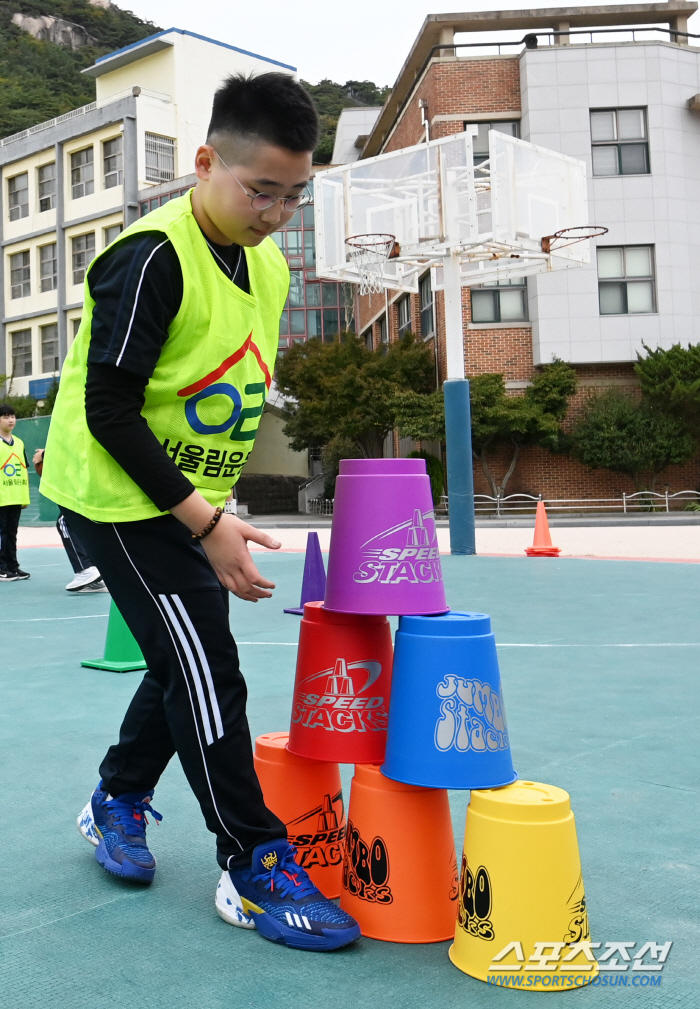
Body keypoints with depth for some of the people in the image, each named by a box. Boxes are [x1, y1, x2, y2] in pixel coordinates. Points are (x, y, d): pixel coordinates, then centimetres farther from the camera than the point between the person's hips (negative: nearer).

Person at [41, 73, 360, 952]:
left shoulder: (269, 268, 5)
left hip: (191, 500, 8)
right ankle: (253, 869, 4)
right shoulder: (152, 259, -21)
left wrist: (213, 509, 14)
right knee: (205, 672, -8)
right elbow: (109, 412, -23)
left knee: (189, 658, 14)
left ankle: (118, 802, 37)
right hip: (118, 496, -8)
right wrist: (206, 523, -25)